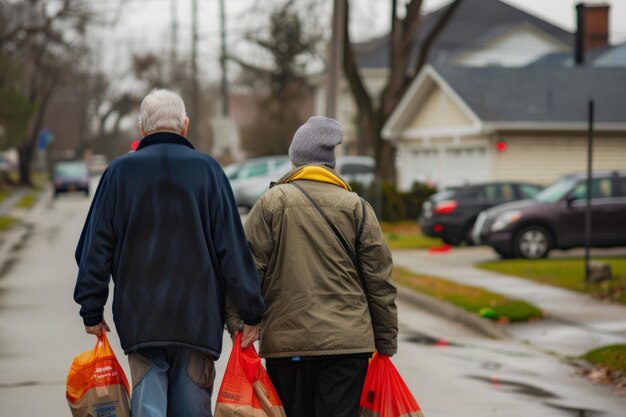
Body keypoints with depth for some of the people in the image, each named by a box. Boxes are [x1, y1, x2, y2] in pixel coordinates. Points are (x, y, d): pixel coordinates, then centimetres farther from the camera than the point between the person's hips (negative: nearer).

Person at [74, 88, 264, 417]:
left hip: (139, 318, 0)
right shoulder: (206, 169, 0)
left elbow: (96, 247, 3)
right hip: (198, 316, 0)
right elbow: (233, 246, -2)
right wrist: (250, 312, 2)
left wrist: (92, 310, 10)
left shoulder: (120, 171, 2)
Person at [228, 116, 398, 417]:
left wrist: (238, 327, 1)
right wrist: (386, 343, 12)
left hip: (286, 342, 0)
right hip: (348, 342, 0)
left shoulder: (270, 203, 2)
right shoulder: (356, 206, 5)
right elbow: (379, 279, 5)